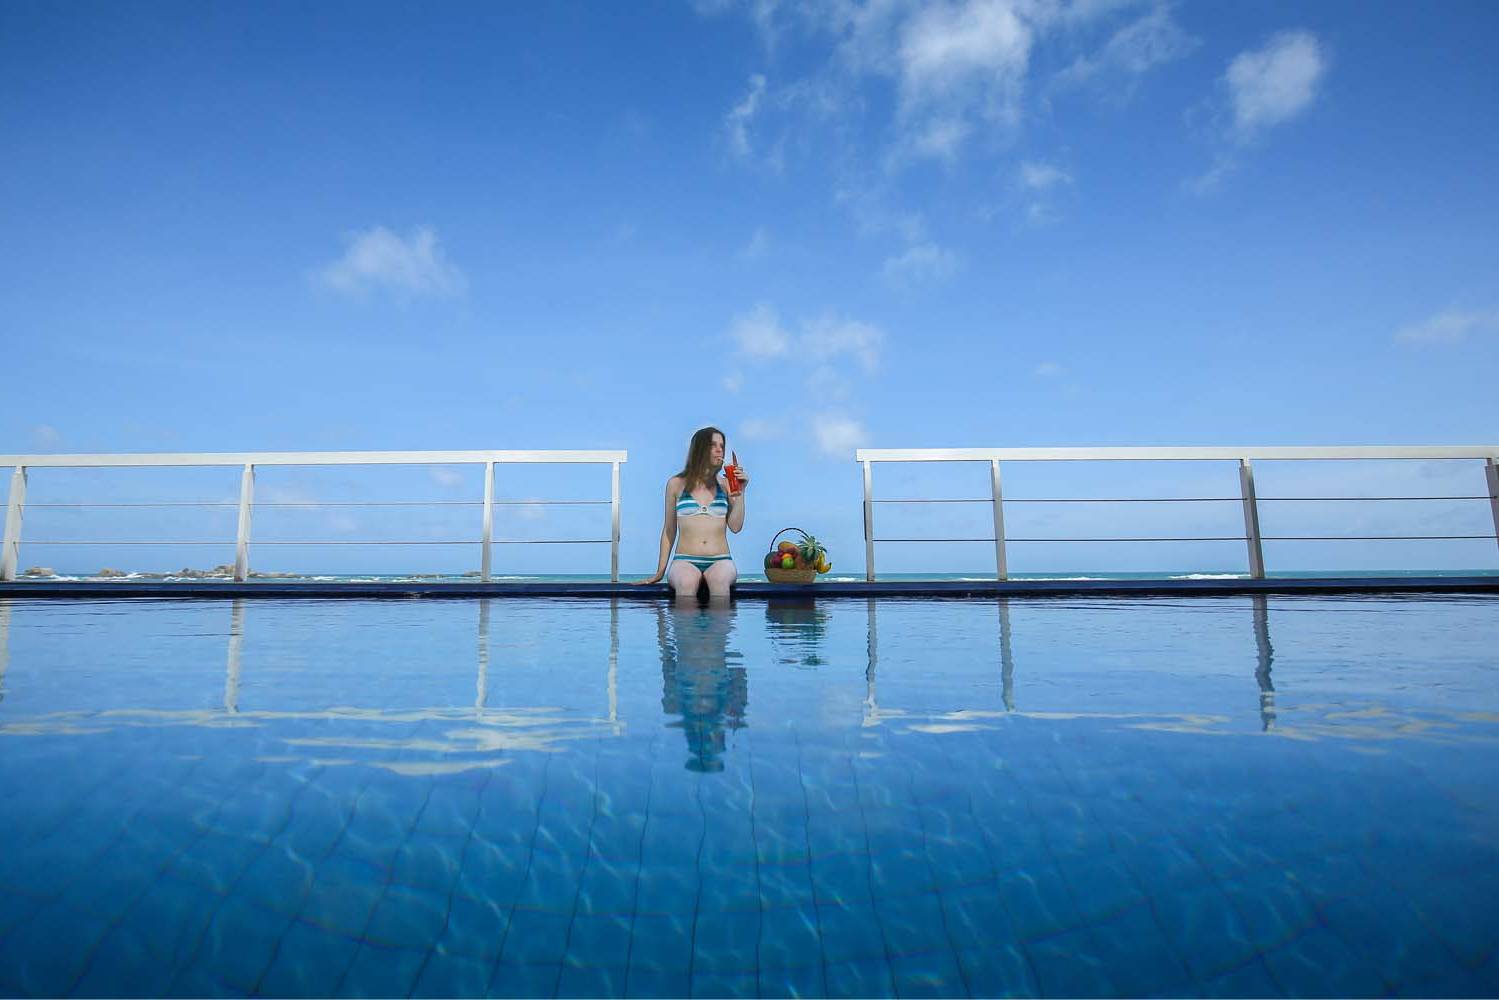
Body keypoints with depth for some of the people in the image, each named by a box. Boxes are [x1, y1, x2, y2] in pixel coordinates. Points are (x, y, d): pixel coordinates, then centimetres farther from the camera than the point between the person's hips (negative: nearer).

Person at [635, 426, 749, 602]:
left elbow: (736, 527, 4)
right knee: (686, 583, -37)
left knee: (720, 580, -36)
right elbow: (669, 530, 16)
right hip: (685, 561, -1)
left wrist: (740, 493, -1)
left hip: (720, 561, 1)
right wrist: (660, 572, 13)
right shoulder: (676, 484, 11)